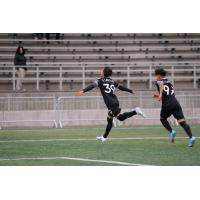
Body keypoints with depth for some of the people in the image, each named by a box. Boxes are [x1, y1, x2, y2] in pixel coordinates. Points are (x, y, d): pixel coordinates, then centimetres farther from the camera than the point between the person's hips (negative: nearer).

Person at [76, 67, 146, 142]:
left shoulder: (100, 81, 2)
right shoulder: (112, 81, 20)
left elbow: (92, 86, -13)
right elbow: (121, 87, 28)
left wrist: (83, 91, -23)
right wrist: (130, 91, 42)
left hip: (111, 104, -8)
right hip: (115, 102, 8)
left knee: (120, 117, -16)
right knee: (109, 119, 15)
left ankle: (135, 111, -24)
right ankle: (104, 137, 22)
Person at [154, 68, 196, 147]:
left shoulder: (158, 82, 6)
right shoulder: (169, 82, 26)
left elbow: (161, 83, -20)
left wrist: (160, 94, -18)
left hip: (167, 105, -4)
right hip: (175, 103, 4)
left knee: (163, 119, 24)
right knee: (182, 122, -7)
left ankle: (171, 131, 4)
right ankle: (191, 137, -26)